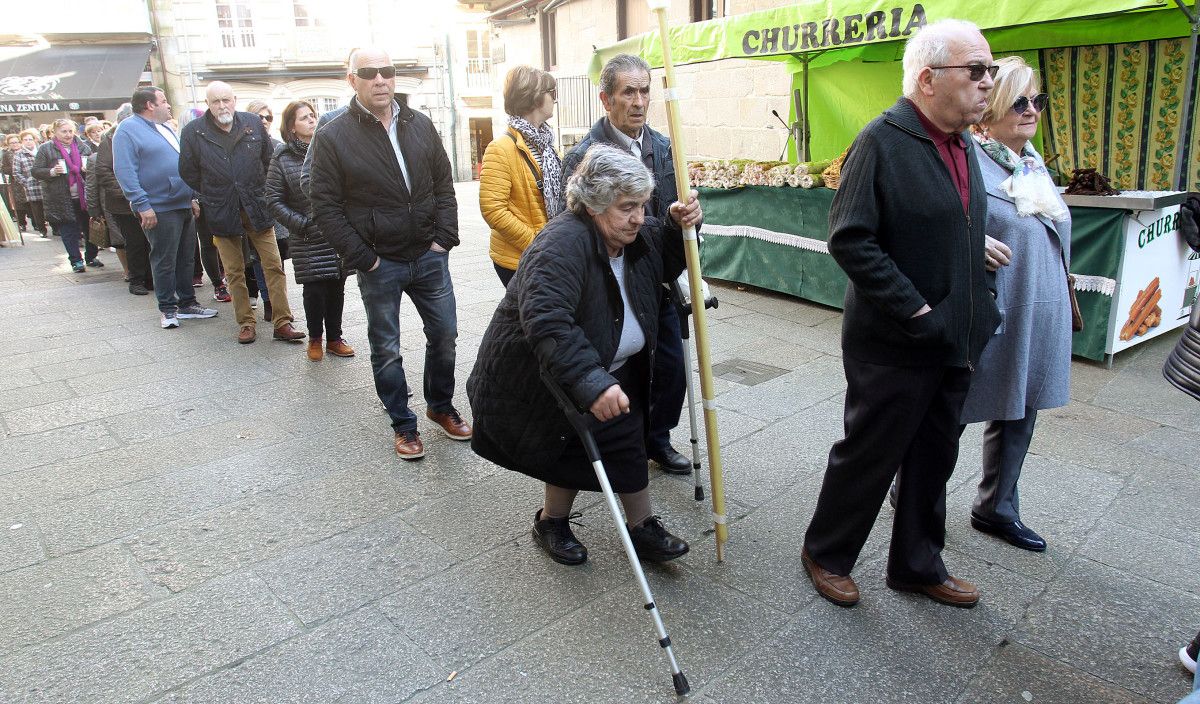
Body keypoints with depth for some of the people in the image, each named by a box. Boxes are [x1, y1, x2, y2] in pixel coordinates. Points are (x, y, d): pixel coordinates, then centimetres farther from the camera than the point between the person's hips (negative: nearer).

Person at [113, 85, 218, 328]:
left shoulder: (166, 129, 19)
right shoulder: (127, 130, -7)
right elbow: (124, 172, -15)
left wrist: (192, 197, 19)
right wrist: (142, 205, -21)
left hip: (184, 206, 8)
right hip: (159, 209, -8)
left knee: (186, 257, 13)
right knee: (165, 261, 0)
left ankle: (187, 303, 23)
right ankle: (167, 309, 11)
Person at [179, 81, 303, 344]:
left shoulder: (253, 123, 0)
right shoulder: (193, 132, -3)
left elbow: (269, 159, 12)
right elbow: (188, 172, 7)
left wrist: (259, 192, 11)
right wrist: (212, 197, 8)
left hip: (257, 208, 1)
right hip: (221, 212, 0)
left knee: (274, 266, -2)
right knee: (234, 272, 6)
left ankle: (282, 322, 3)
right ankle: (245, 323, 16)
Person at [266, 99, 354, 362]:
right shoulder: (282, 159, -1)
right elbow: (274, 200, 0)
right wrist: (301, 224, -10)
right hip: (309, 240, -2)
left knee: (336, 289, 7)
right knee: (315, 291, -1)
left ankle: (334, 339, 20)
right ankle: (315, 340, 19)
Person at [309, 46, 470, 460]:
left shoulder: (420, 125, 4)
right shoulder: (332, 137, -7)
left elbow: (443, 184, 9)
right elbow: (325, 207, -8)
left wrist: (445, 238, -1)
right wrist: (362, 259, -12)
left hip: (429, 256, 4)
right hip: (379, 264, -3)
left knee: (444, 336, 12)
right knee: (387, 351, 7)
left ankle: (441, 406, 33)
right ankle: (403, 425, 24)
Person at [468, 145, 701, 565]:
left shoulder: (636, 237, -3)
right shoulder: (563, 244, -32)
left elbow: (666, 265, 16)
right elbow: (546, 321, -44)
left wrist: (680, 227, -6)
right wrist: (592, 384, -52)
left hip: (607, 374, 8)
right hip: (535, 385, -7)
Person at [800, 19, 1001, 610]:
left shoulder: (963, 145, 11)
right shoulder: (883, 140, -15)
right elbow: (850, 240, -21)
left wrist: (977, 321, 11)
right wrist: (916, 312, -21)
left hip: (952, 342, 8)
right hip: (895, 345, -8)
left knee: (933, 460, 18)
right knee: (869, 456, 6)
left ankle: (918, 565, 37)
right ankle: (826, 554, 29)